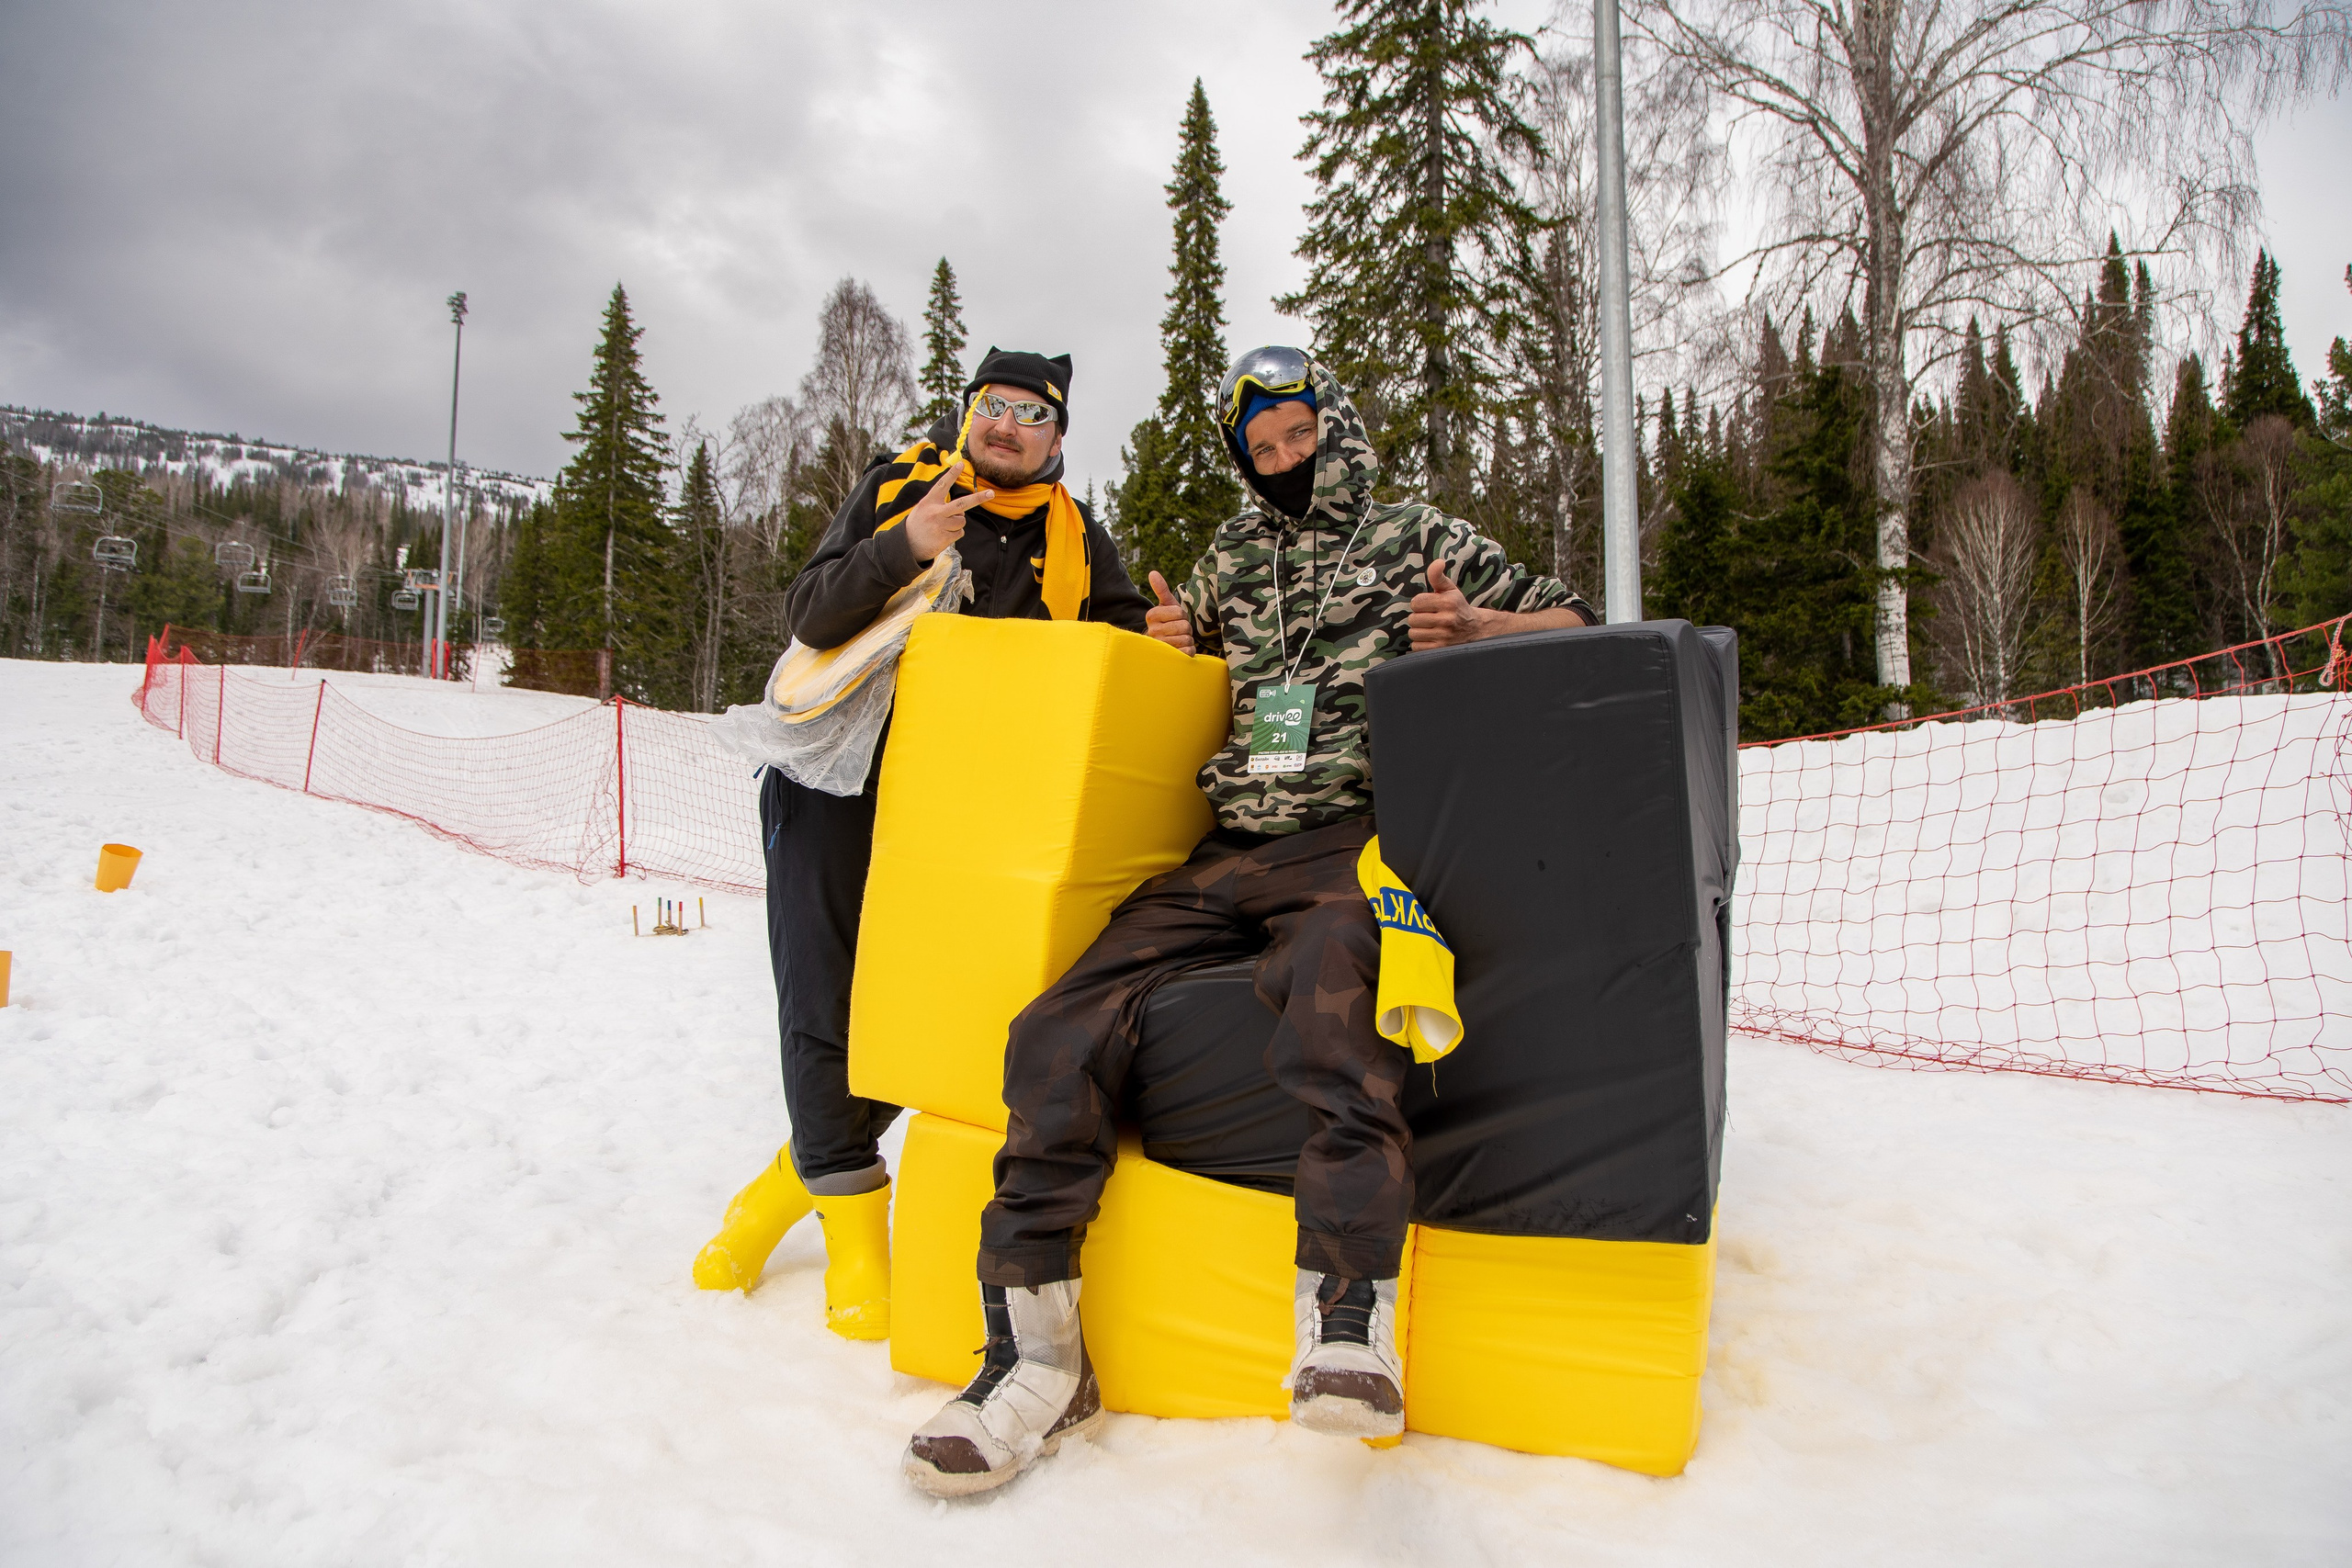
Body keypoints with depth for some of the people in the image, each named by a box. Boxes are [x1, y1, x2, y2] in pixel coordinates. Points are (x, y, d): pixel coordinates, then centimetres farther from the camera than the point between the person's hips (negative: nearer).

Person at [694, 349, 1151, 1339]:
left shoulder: (1075, 539, 8)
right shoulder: (895, 488, 2)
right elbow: (809, 615, -7)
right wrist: (902, 551, -24)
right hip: (840, 782, -1)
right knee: (822, 1011, -4)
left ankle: (788, 1182, 24)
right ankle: (853, 1222, 11)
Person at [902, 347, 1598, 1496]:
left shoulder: (1417, 539, 15)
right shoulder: (1231, 560, 27)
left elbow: (1577, 626, 14)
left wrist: (1476, 626, -6)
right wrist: (1169, 647, 16)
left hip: (1348, 842, -4)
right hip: (1222, 857, 4)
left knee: (1329, 1009, -40)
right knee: (1059, 1033, -18)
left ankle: (1347, 1328, -38)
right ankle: (1035, 1353, -13)